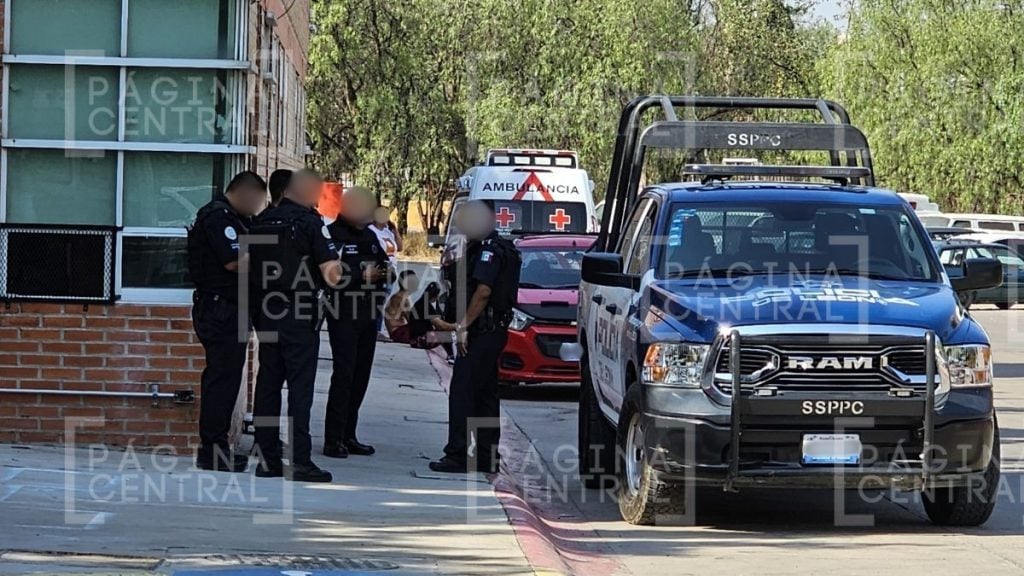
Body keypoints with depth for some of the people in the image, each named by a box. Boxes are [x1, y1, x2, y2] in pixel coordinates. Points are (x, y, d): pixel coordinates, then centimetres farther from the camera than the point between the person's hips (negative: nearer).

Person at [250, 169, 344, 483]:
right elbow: (332, 271, -16)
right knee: (300, 387, -4)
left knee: (267, 386, 9)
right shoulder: (310, 222, -10)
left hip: (266, 315, 5)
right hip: (300, 316, -5)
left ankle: (267, 459, 10)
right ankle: (300, 460, -7)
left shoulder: (261, 222, 6)